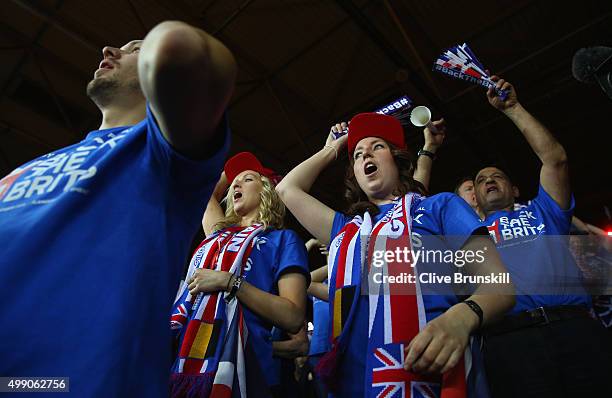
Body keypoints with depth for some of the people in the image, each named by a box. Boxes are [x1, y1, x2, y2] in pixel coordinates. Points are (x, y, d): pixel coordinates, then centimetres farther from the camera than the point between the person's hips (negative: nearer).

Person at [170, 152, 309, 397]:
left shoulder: (282, 239, 1)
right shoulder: (220, 233, 18)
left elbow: (294, 318, -11)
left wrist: (229, 281, -16)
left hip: (234, 367, -5)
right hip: (183, 360, 6)